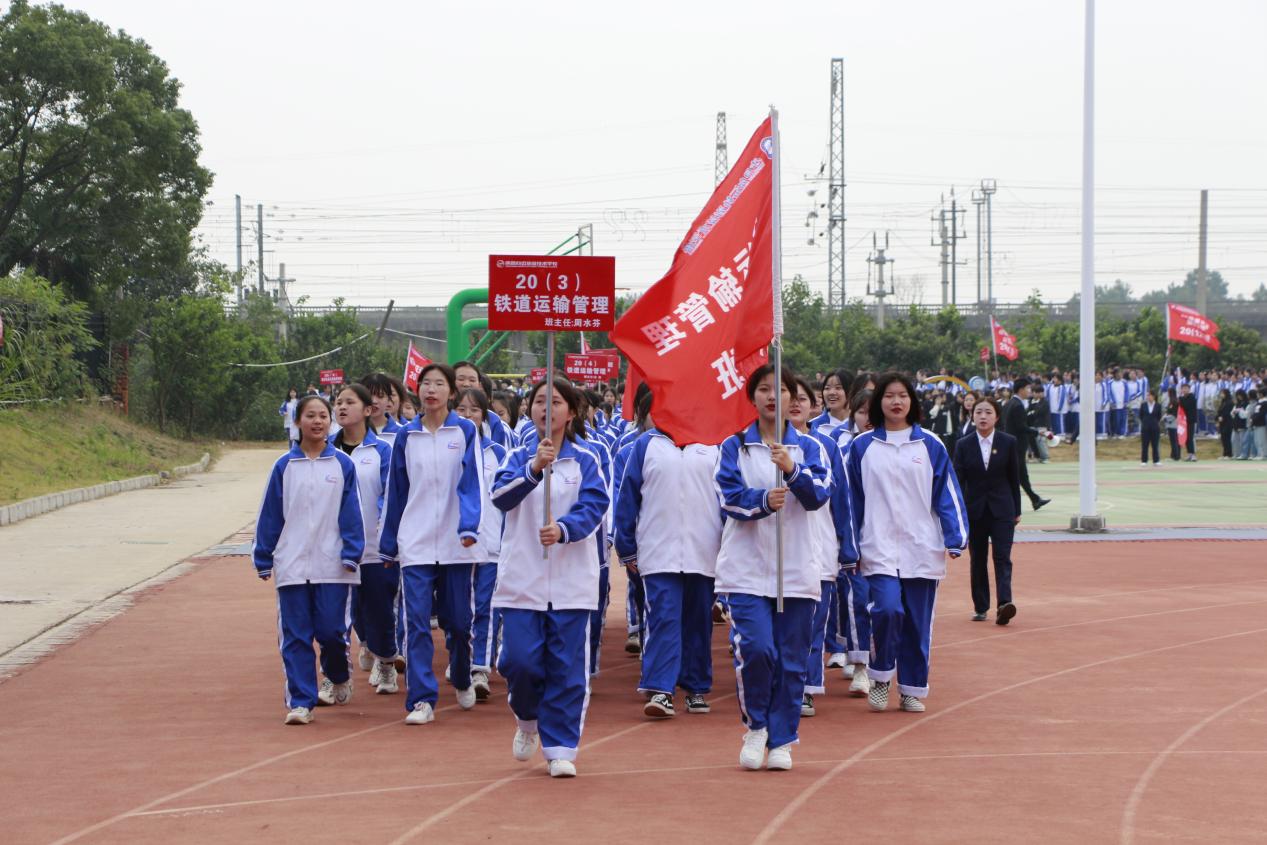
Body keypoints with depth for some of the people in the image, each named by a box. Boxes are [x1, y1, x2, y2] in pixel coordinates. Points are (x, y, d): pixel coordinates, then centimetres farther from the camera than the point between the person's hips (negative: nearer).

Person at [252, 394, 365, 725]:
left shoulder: (343, 465, 3)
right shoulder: (284, 466, 5)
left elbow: (351, 512, 2)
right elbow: (269, 515, 8)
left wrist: (351, 554, -6)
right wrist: (263, 558, 7)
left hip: (332, 564, -1)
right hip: (292, 565, 1)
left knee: (330, 631, -2)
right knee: (295, 635, -1)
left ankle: (339, 677, 28)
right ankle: (300, 702, 5)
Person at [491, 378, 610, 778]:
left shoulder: (585, 461, 4)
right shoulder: (518, 458, 6)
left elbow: (594, 508, -8)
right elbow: (501, 497, -12)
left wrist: (563, 529, -27)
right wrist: (534, 468, -30)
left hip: (571, 580, 0)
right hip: (522, 577, 1)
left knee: (567, 667, -2)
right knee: (519, 660, -5)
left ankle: (560, 748, 8)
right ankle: (527, 718, 25)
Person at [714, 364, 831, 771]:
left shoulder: (806, 448, 8)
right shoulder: (735, 446, 6)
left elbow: (819, 495, -8)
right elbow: (729, 497, -8)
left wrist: (792, 470, -26)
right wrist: (763, 500, -28)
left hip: (796, 568, 2)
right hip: (747, 566, -2)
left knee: (791, 660, 2)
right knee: (755, 649, -16)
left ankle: (781, 741, 14)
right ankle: (755, 726, 8)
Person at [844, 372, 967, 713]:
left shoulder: (930, 446, 5)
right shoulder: (862, 447, 4)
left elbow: (947, 494, 6)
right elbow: (851, 499, 8)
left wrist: (955, 539, -2)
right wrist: (850, 548, 6)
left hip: (922, 549, 1)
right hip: (879, 548, -1)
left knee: (918, 621, 3)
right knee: (888, 608, -19)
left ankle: (912, 690, 17)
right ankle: (880, 676, 3)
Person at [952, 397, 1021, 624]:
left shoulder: (1009, 443, 1)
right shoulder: (963, 445, 1)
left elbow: (1014, 478, 5)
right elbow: (958, 481, -1)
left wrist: (1016, 510, 6)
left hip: (1002, 509, -1)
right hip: (975, 510, 2)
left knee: (1002, 557, -12)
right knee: (977, 560, 9)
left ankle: (1004, 605, -24)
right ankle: (980, 607, 19)